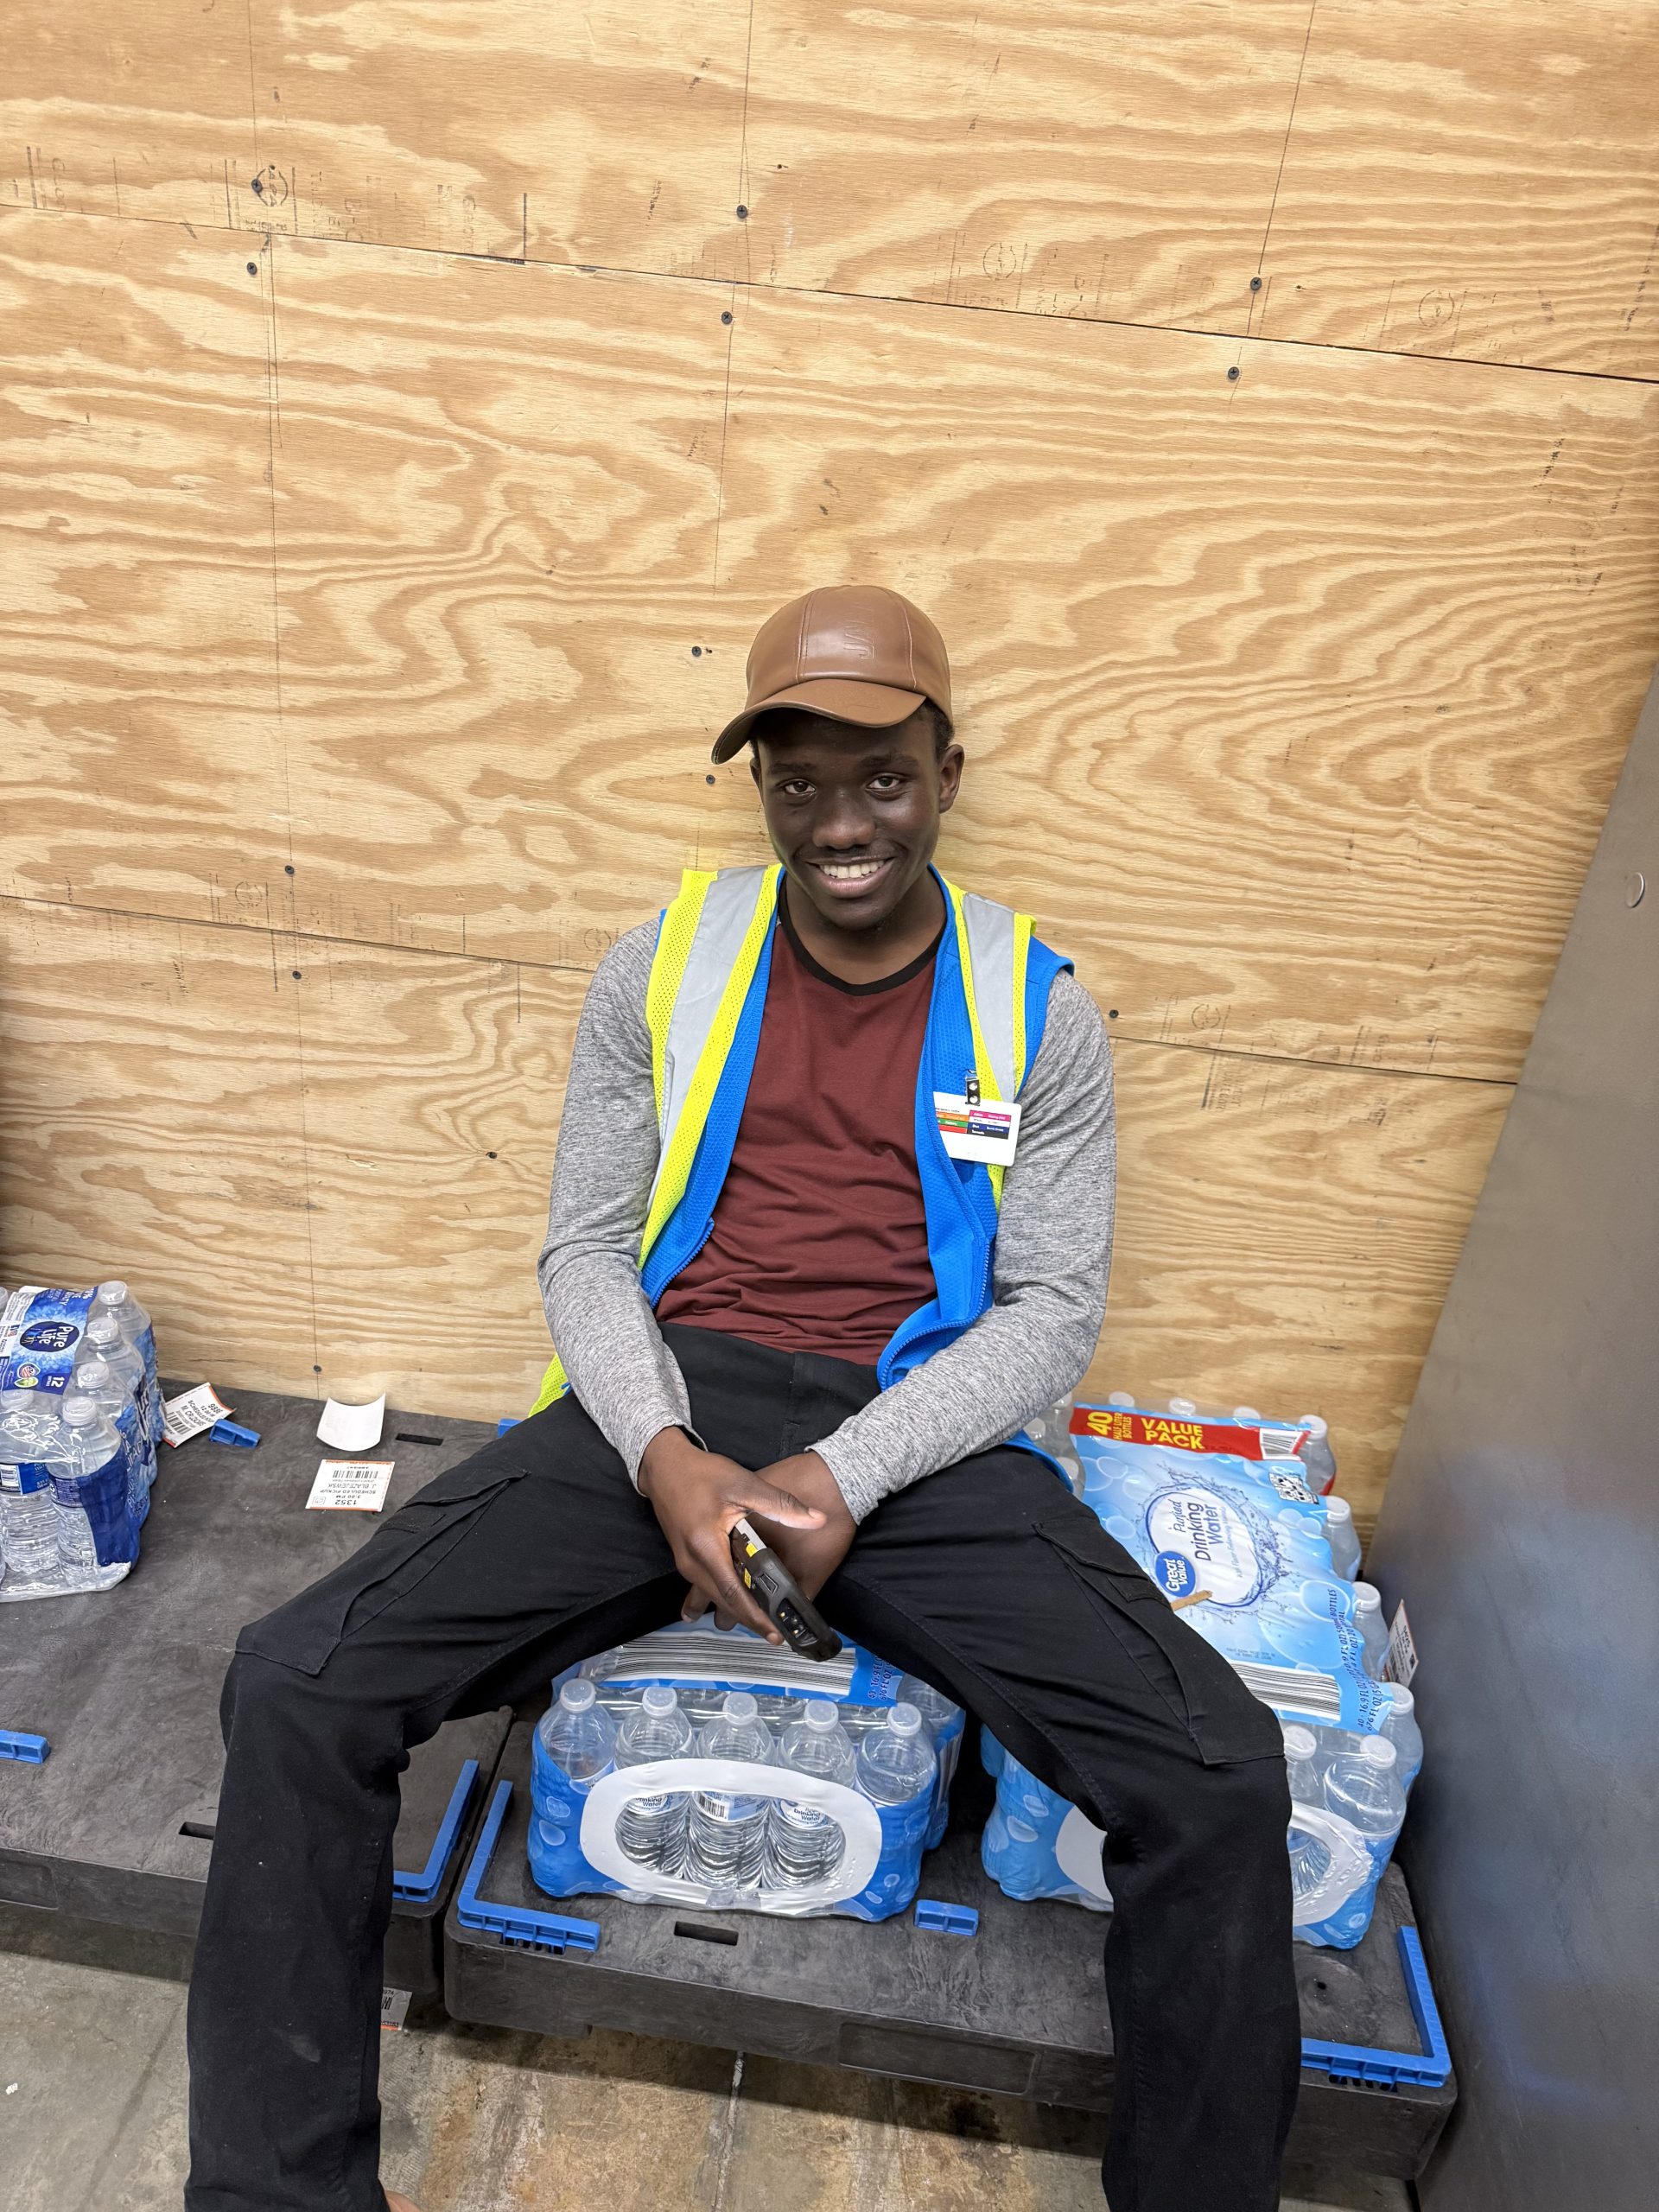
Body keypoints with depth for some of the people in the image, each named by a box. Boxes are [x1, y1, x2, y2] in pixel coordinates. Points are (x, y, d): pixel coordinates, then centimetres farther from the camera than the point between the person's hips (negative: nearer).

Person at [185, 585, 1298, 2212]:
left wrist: (850, 1477, -15)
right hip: (664, 1408, 1)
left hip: (920, 1433, 0)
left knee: (1222, 1776, -19)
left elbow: (1053, 1311, 1)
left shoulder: (1039, 1011, 3)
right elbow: (585, 1244, 6)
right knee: (295, 1686, -16)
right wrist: (665, 1454, -13)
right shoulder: (663, 964, 5)